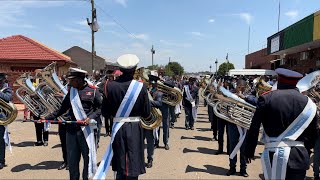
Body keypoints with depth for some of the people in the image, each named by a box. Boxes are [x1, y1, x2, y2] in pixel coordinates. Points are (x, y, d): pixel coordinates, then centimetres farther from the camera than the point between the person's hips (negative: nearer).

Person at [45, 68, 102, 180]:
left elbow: (100, 108, -1)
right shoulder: (71, 91, 10)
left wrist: (90, 117, -15)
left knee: (87, 156, 6)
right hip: (71, 129, 4)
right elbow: (63, 108, 17)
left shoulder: (93, 90, -3)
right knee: (72, 159, 9)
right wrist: (48, 118, 13)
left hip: (86, 129, -4)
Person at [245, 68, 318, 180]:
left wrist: (249, 151, 4)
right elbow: (312, 135, 9)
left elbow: (254, 128, -5)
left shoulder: (266, 98, -5)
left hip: (275, 155, -2)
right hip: (299, 157, 2)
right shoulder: (308, 102, 3)